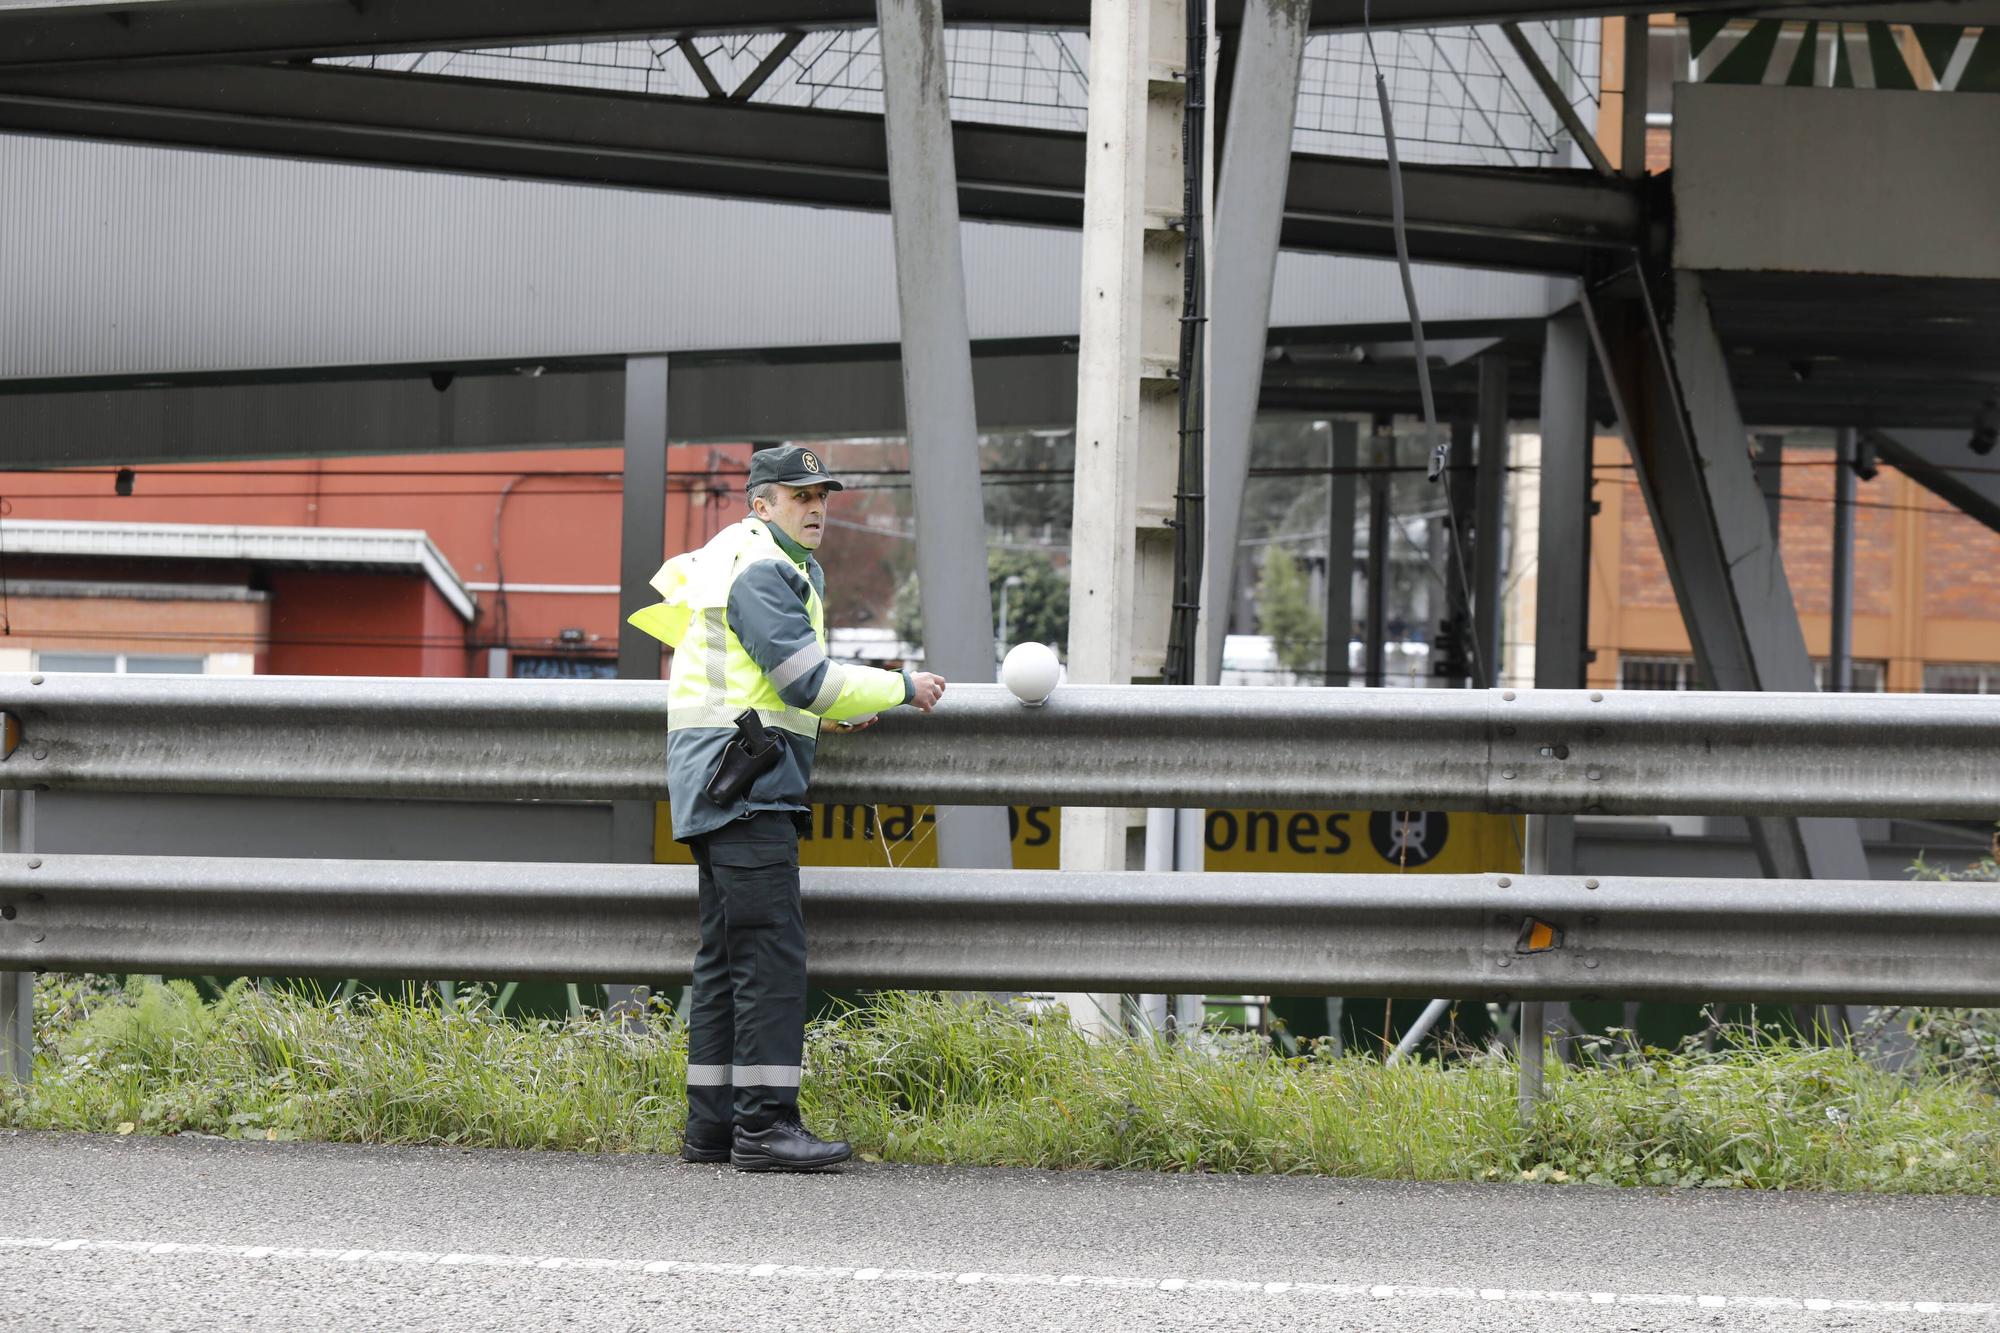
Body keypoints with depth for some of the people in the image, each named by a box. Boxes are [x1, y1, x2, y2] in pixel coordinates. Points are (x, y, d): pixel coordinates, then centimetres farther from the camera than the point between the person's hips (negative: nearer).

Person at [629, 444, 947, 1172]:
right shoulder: (761, 573, -13)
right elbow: (809, 681, -20)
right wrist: (902, 689, -8)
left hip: (721, 784, 11)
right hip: (742, 781, -11)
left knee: (726, 952, 10)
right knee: (770, 948, -15)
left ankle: (711, 1124, 11)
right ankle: (764, 1123, -19)